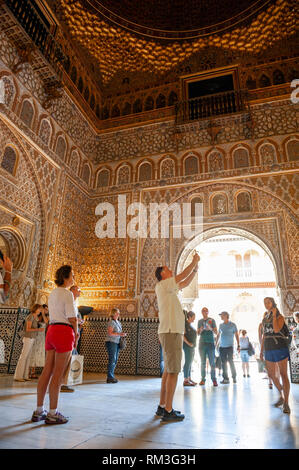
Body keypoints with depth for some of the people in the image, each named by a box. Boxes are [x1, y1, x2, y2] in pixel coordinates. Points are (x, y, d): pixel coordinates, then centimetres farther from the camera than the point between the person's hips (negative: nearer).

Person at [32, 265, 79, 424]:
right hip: (64, 332, -8)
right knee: (58, 374, -2)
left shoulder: (53, 293, 17)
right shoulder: (67, 293, -10)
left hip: (52, 330, 8)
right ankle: (52, 413, 5)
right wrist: (76, 334, 3)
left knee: (47, 371, 11)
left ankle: (39, 411, 18)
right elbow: (72, 318, -11)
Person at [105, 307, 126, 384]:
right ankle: (110, 378, -1)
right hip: (111, 342, -9)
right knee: (112, 360, -7)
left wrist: (123, 334, 8)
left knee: (115, 360, 10)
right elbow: (110, 333, -19)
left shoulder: (118, 322, 17)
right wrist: (119, 334, -23)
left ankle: (111, 376, 18)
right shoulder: (111, 322, -10)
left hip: (116, 343, 9)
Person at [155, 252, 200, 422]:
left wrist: (196, 268, 17)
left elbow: (186, 283, 26)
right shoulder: (162, 285, -8)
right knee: (173, 371, -7)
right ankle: (168, 411, 0)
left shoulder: (170, 288, 19)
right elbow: (183, 276, -10)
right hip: (171, 332, -10)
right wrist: (194, 261, 1)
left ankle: (162, 406, 21)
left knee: (169, 370, 13)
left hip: (172, 332, 10)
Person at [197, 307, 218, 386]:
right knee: (203, 362, 2)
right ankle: (203, 379, 6)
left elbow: (216, 332, 1)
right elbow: (198, 333, 13)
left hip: (211, 343, -2)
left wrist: (211, 328, -19)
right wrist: (200, 330, -10)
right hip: (202, 343, 2)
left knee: (212, 362, -5)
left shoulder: (212, 320, 5)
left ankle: (214, 379, -2)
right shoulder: (199, 321, 12)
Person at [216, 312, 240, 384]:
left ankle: (234, 377, 11)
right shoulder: (221, 325, 12)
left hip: (229, 346, -4)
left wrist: (238, 345, -4)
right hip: (221, 347, 4)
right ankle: (226, 378, 9)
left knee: (230, 361, -6)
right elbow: (218, 335, 21)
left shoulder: (232, 325, 0)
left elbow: (236, 335, 2)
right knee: (223, 363, 3)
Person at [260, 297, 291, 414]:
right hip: (269, 349, 6)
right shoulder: (265, 317, 12)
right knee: (271, 375, 10)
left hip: (280, 347, -6)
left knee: (283, 374, -5)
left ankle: (286, 403, 2)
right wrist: (261, 350, 15)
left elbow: (276, 330, -23)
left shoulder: (280, 317, -5)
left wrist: (274, 315, -16)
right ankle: (281, 396, 29)